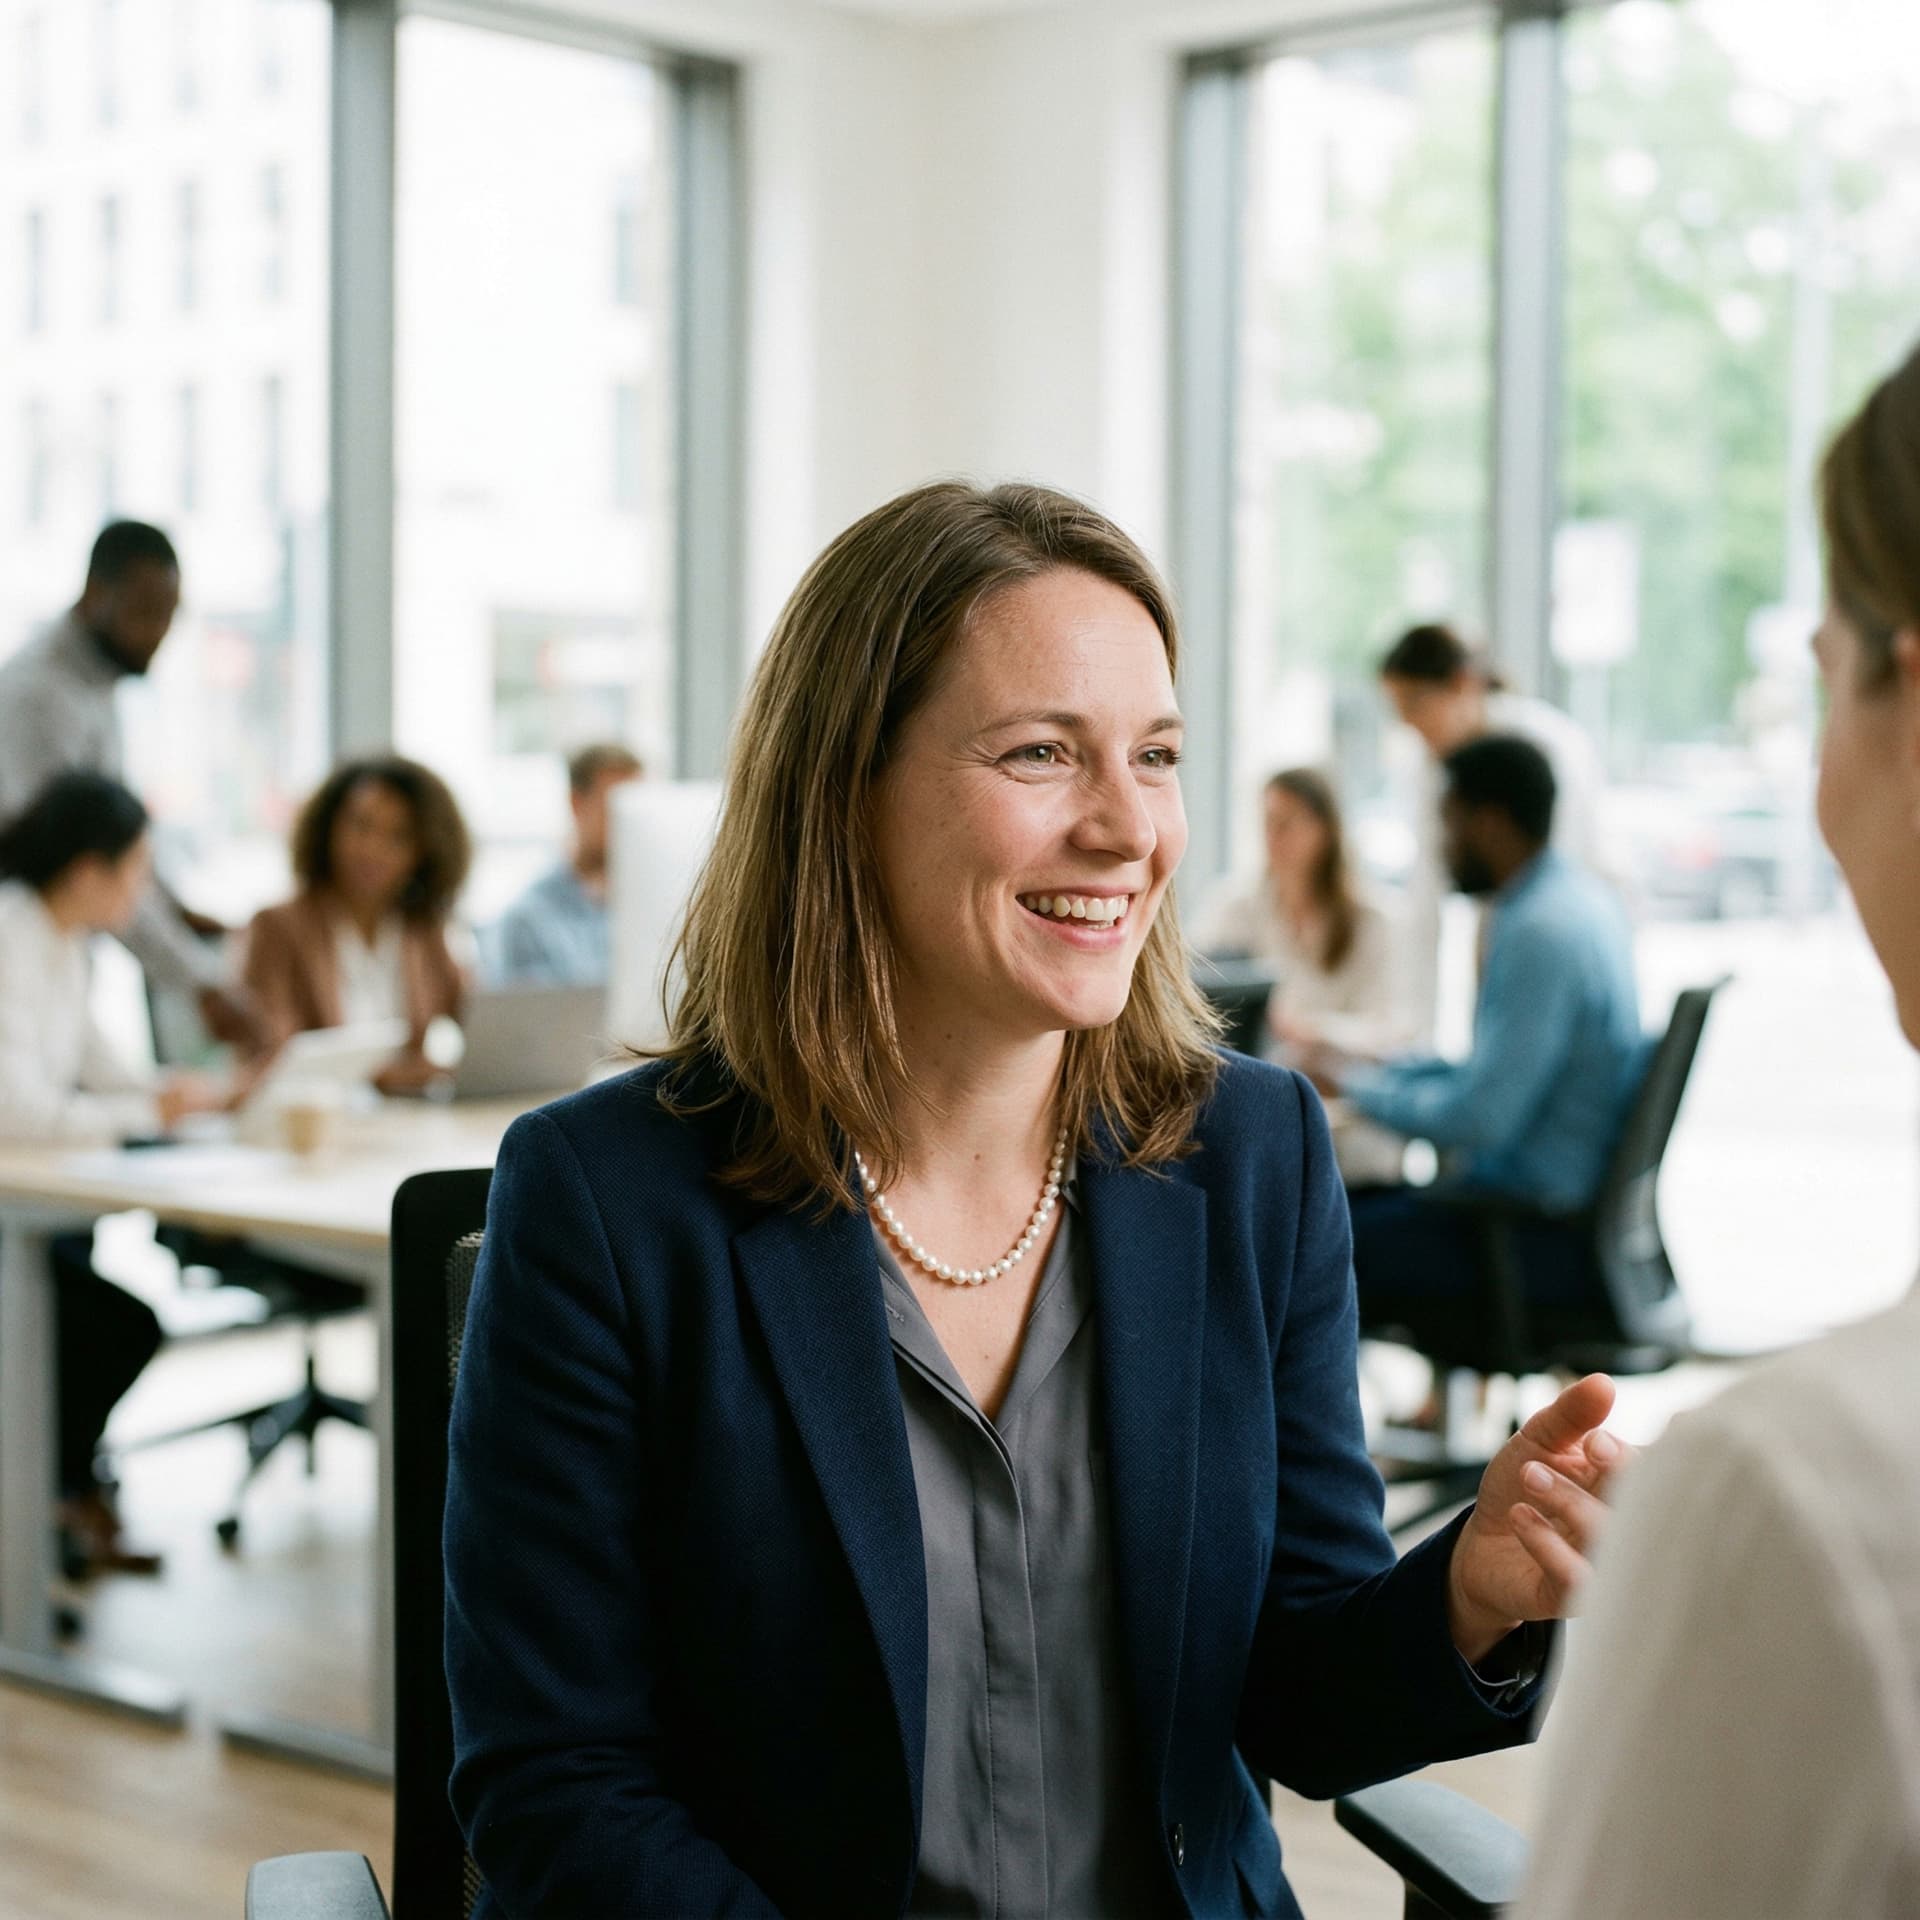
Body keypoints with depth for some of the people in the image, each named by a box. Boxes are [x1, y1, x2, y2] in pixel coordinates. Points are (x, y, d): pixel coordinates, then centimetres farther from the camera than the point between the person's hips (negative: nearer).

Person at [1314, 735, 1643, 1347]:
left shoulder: (1540, 931, -22)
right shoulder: (1579, 897, 10)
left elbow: (1481, 1119, -24)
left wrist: (1360, 1085, -10)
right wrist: (1384, 1068, 10)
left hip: (1547, 1238, -10)